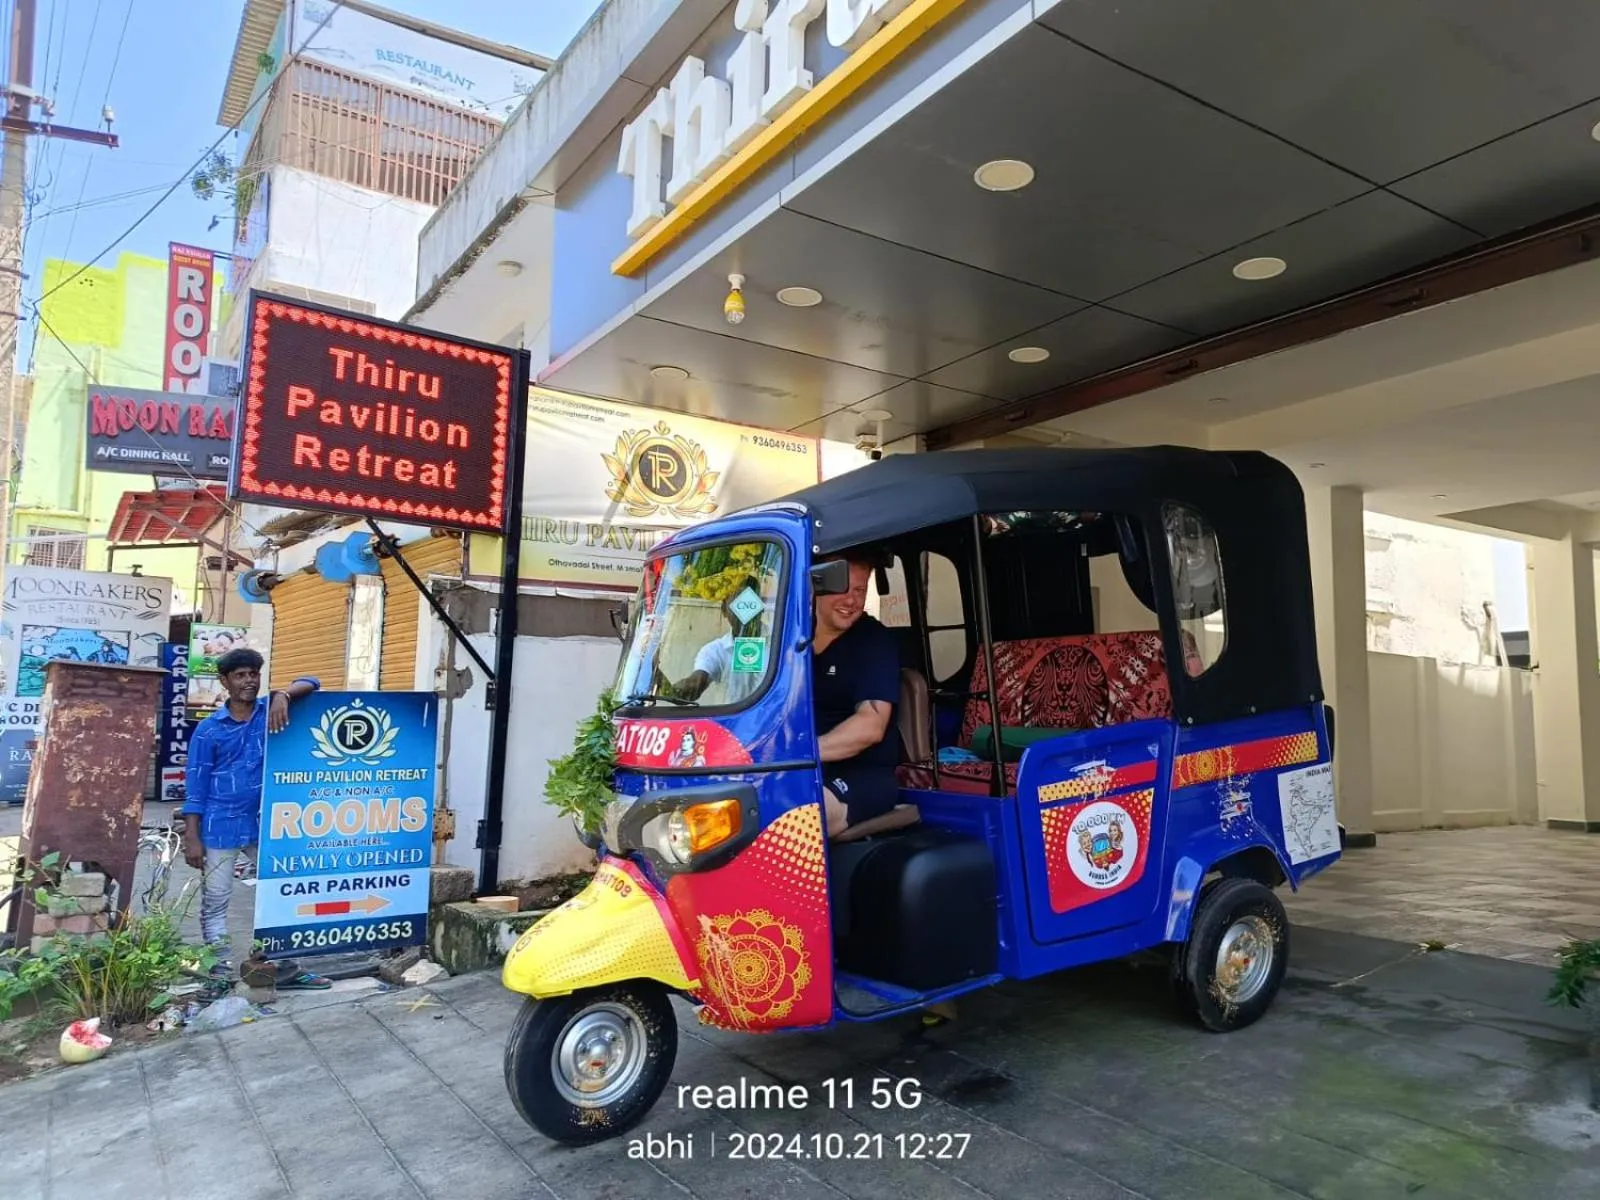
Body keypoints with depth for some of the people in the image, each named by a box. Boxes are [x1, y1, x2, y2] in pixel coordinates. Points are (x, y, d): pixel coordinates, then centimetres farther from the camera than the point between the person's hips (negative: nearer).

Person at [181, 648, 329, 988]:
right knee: (215, 903, 5)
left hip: (265, 823, 4)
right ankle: (220, 975, 14)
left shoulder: (270, 711, 3)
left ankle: (285, 968, 19)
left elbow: (311, 684, -4)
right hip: (221, 828, -3)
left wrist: (282, 695, -24)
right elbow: (196, 786, -4)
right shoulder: (209, 729, -5)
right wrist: (192, 838, -8)